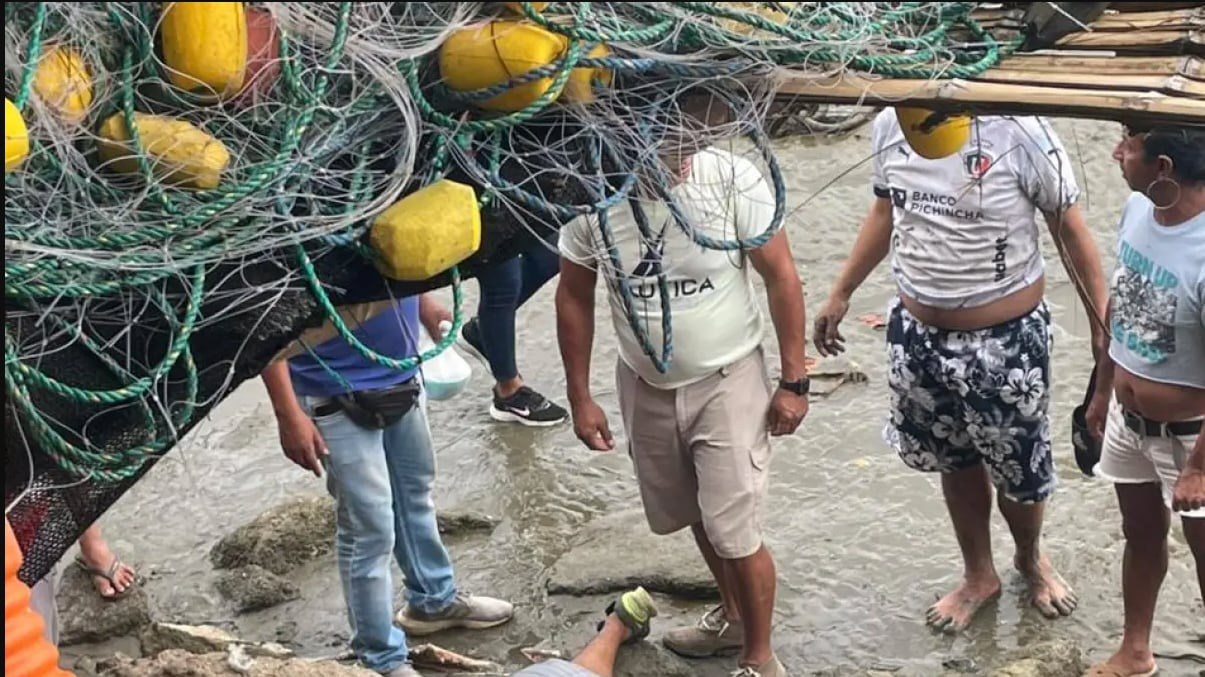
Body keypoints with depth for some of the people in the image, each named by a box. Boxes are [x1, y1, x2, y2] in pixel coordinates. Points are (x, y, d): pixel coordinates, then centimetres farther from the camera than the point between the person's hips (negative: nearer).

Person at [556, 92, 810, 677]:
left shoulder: (736, 181, -23)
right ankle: (734, 615, 47)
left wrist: (794, 381, -9)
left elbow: (781, 279, -11)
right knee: (695, 516, 22)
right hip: (645, 386, 4)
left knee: (734, 531, -2)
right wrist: (579, 396, -1)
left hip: (728, 382, -3)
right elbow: (575, 297, -3)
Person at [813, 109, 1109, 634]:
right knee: (955, 461, 21)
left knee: (1019, 468, 14)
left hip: (1006, 340, -4)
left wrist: (1101, 323, -12)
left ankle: (1030, 558, 46)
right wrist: (841, 294, 17)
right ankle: (979, 575, 44)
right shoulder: (887, 127, -7)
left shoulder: (1018, 132, -22)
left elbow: (1069, 229, -12)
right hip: (917, 333, 4)